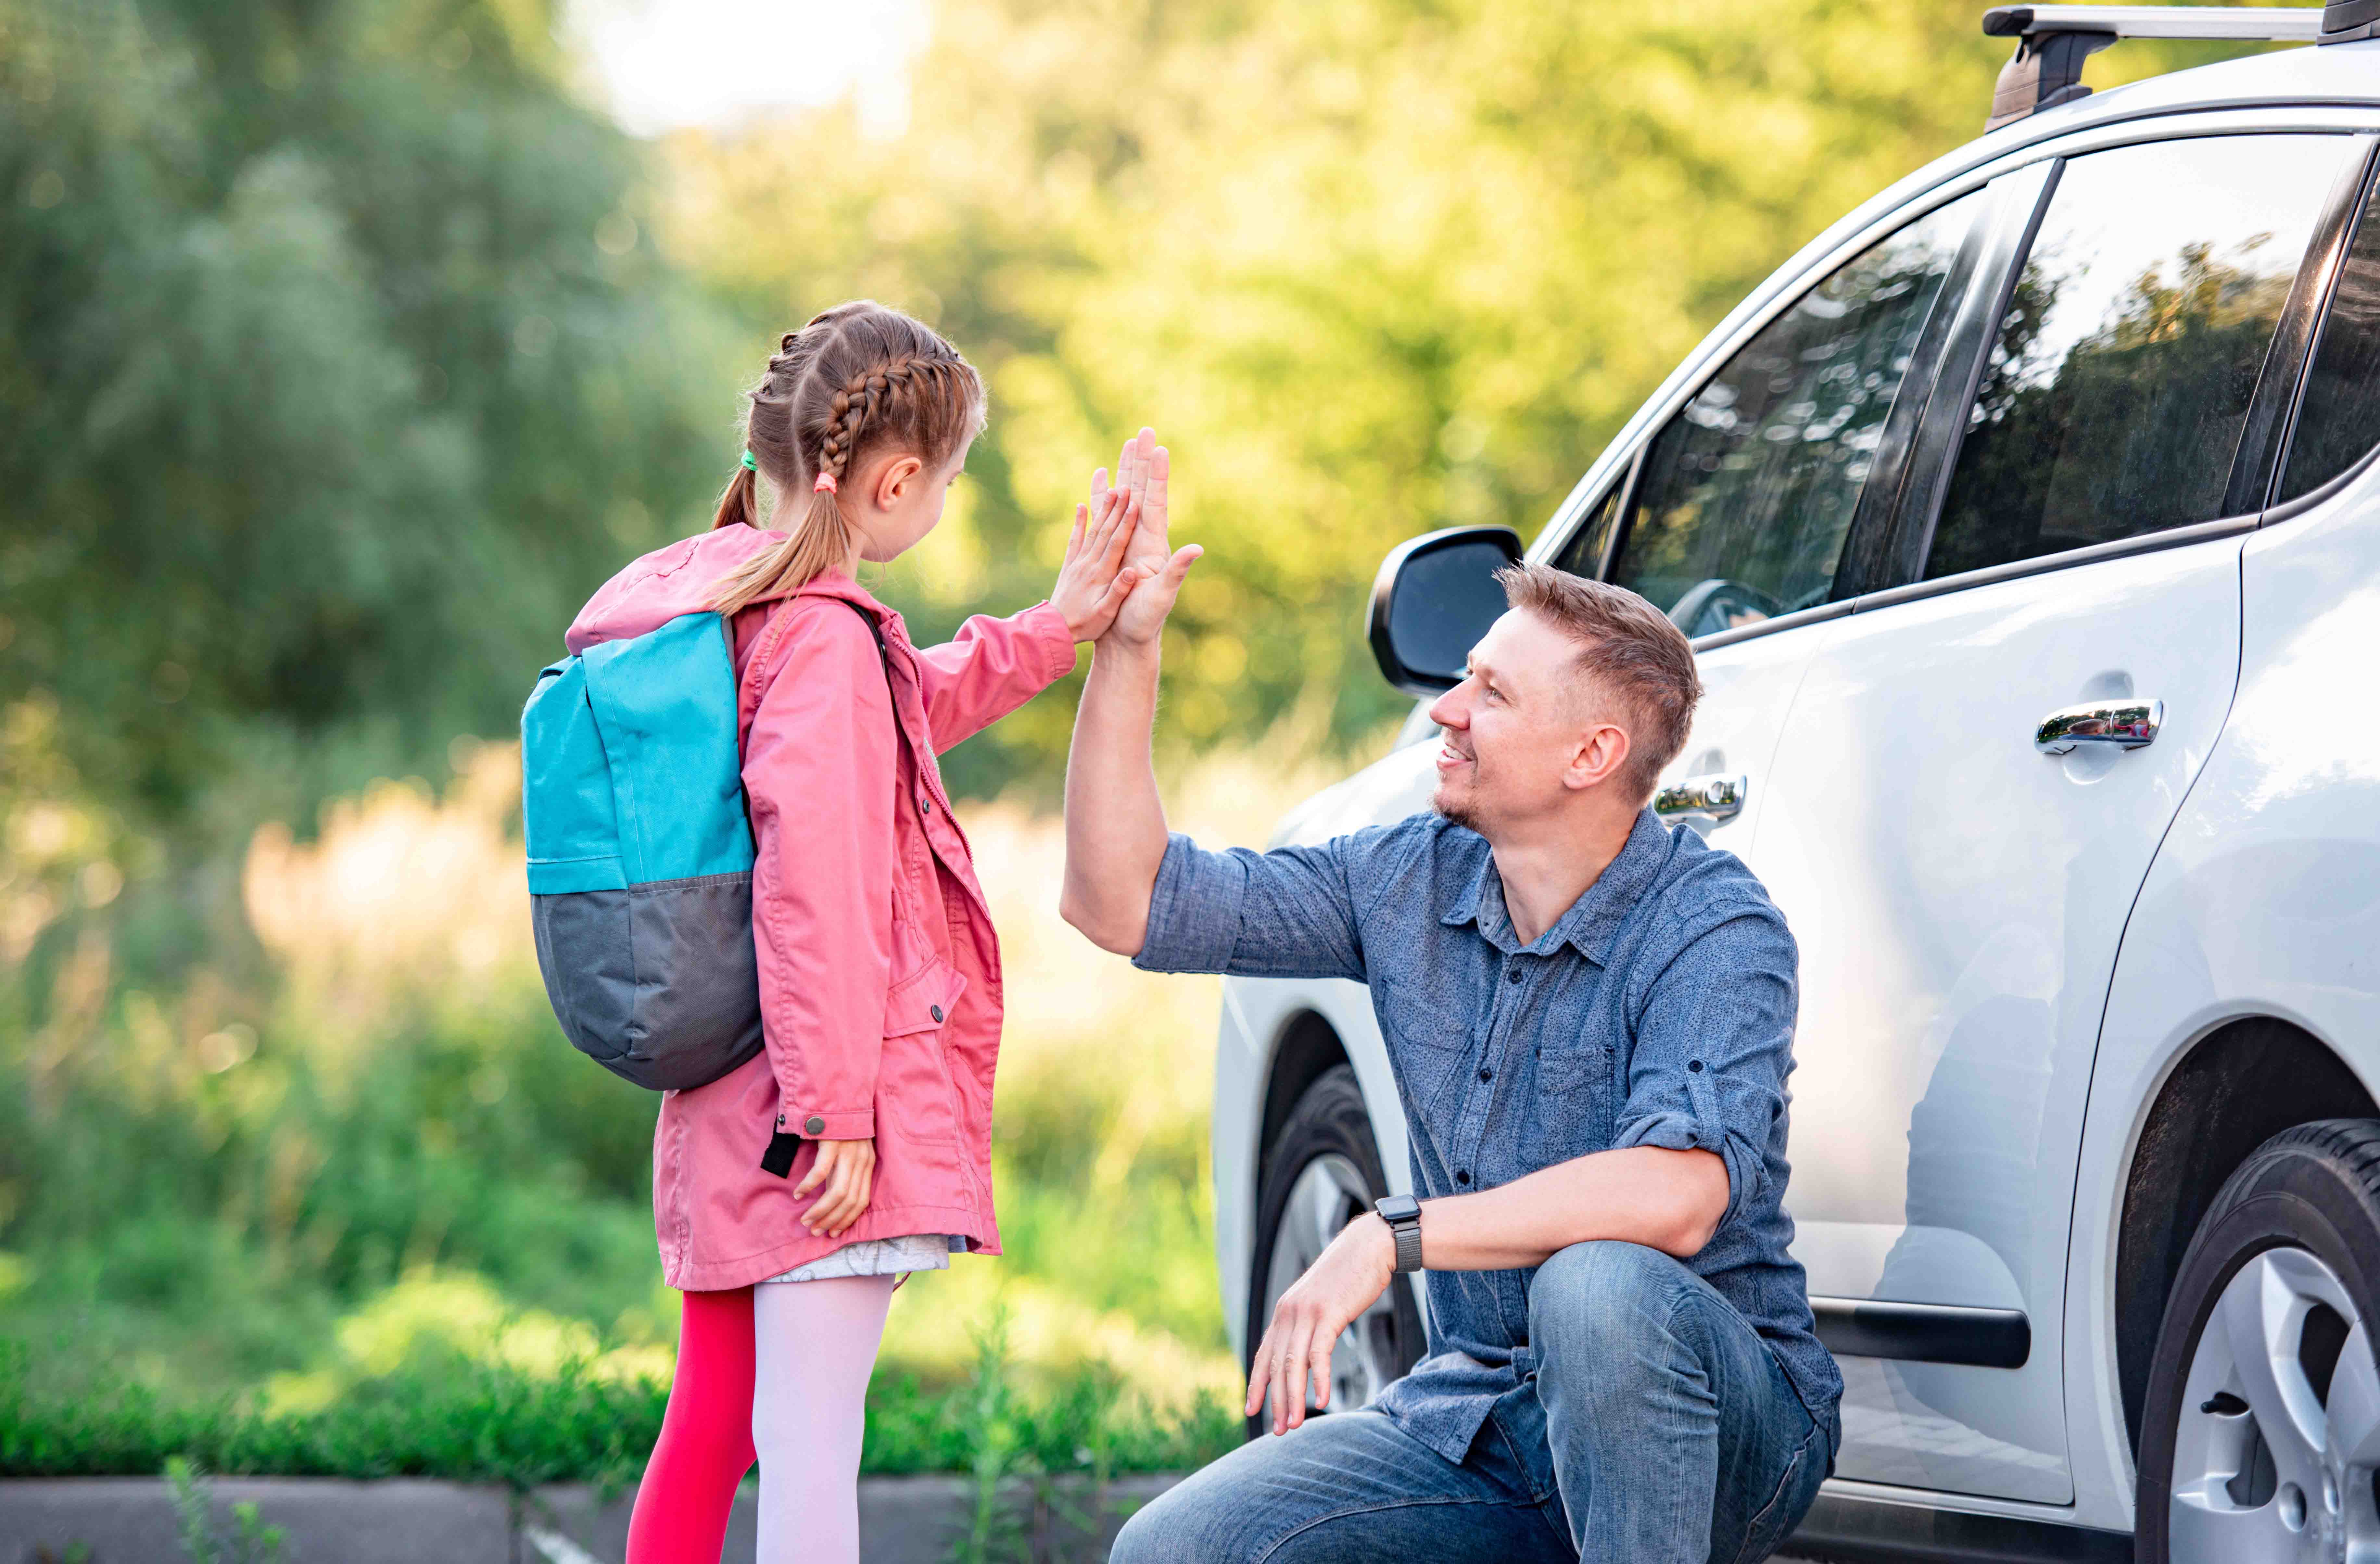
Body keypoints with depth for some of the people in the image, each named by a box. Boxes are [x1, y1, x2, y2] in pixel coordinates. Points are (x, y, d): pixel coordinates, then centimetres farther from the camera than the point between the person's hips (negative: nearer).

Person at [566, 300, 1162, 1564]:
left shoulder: (705, 596, 12)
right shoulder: (824, 634, -17)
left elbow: (910, 707, 27)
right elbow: (813, 876, -23)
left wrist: (1052, 631, 23)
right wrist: (832, 1104, -22)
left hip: (718, 1108, 10)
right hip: (815, 1114, -9)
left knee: (708, 1425, 15)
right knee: (810, 1444, -9)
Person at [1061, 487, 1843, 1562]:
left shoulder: (1710, 927, -16)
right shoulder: (1411, 885, 4)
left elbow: (1677, 1197, -32)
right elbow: (1124, 901, 6)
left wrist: (1393, 1239, -31)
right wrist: (1126, 648, -3)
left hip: (1722, 1426, -5)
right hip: (1480, 1414, 6)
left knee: (1594, 1285, -39)